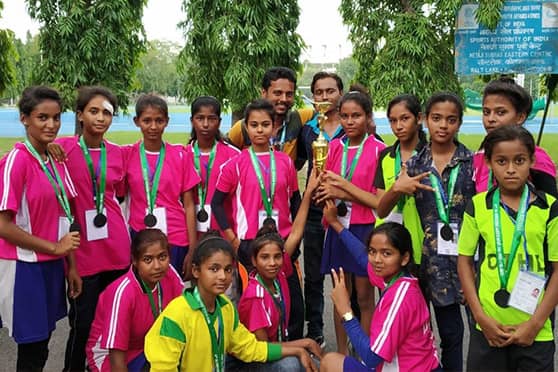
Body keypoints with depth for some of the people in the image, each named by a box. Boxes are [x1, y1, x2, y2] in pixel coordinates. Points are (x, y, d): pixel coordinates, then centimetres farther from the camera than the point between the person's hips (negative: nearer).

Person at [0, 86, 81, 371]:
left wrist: (71, 266, 11)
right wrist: (54, 247, -12)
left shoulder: (56, 160, 6)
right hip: (24, 268, -6)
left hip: (53, 266, 6)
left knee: (41, 343, 15)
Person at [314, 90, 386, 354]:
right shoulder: (334, 147, 4)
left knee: (364, 297, 7)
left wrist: (343, 187, -16)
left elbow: (379, 201, -12)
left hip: (365, 230, -4)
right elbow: (322, 191, 4)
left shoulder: (378, 150, -9)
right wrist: (346, 193, -16)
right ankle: (341, 354, 26)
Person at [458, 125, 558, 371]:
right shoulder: (478, 206, -1)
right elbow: (464, 261, 3)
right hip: (488, 327, 1)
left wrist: (535, 323, -8)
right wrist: (480, 316, -4)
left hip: (535, 332, -1)